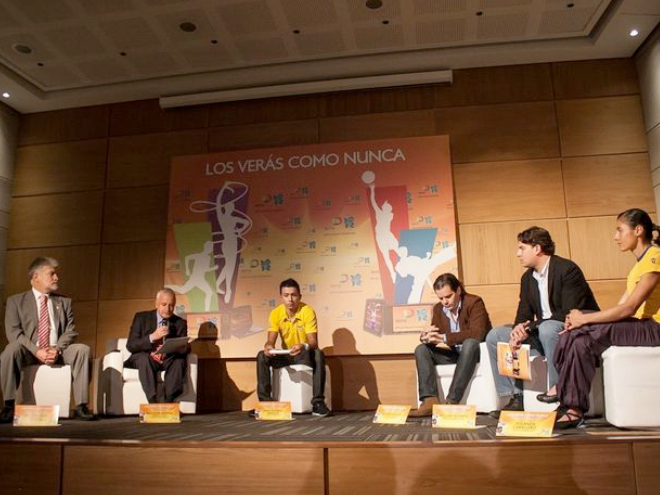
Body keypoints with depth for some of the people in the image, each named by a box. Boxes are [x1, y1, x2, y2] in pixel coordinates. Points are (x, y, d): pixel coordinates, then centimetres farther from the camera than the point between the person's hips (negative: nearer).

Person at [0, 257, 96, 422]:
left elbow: (70, 331, 7)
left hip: (58, 353, 2)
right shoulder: (16, 301, 10)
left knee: (83, 349, -26)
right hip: (28, 353, -2)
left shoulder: (64, 302, 17)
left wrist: (57, 349, -15)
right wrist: (36, 351, -19)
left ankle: (81, 407, -26)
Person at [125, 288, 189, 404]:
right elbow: (130, 345, -8)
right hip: (143, 359, -1)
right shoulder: (141, 318, 1)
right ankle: (153, 401, -40)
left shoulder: (180, 323, 4)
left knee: (179, 360, -30)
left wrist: (168, 349, -24)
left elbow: (184, 349, -2)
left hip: (167, 360, 1)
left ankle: (169, 402, -36)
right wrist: (152, 337, -25)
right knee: (144, 358, -35)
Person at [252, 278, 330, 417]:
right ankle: (264, 401, -16)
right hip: (285, 356, 3)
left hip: (305, 355, -3)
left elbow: (313, 342, -25)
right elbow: (271, 340, -14)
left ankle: (318, 402, -29)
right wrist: (268, 347, -40)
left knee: (318, 355, -35)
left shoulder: (308, 311, -18)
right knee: (262, 356, -22)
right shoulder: (275, 313, -9)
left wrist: (304, 346, -49)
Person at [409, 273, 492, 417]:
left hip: (474, 351, -6)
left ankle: (452, 402, -39)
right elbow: (436, 334, 4)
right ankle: (430, 401, -29)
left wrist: (445, 338, -34)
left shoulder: (474, 302, -14)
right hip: (451, 352, 6)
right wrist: (426, 337, -23)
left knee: (470, 343, -38)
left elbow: (477, 333, -28)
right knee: (421, 349, -13)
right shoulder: (438, 309, 5)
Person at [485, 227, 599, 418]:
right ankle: (515, 398, -5)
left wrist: (529, 328, -25)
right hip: (542, 333, 8)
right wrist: (518, 332, -18)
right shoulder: (527, 277, 9)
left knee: (547, 329, -39)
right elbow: (523, 315, 7)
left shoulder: (567, 270, -15)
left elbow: (571, 313, -23)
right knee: (494, 335, -2)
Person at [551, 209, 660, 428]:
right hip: (641, 326, 9)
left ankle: (564, 389, -12)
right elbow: (622, 306, 10)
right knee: (581, 340, -12)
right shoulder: (641, 261, 18)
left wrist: (584, 319, -18)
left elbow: (629, 308, -21)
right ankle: (573, 408, -13)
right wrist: (580, 319, -3)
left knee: (579, 332, -26)